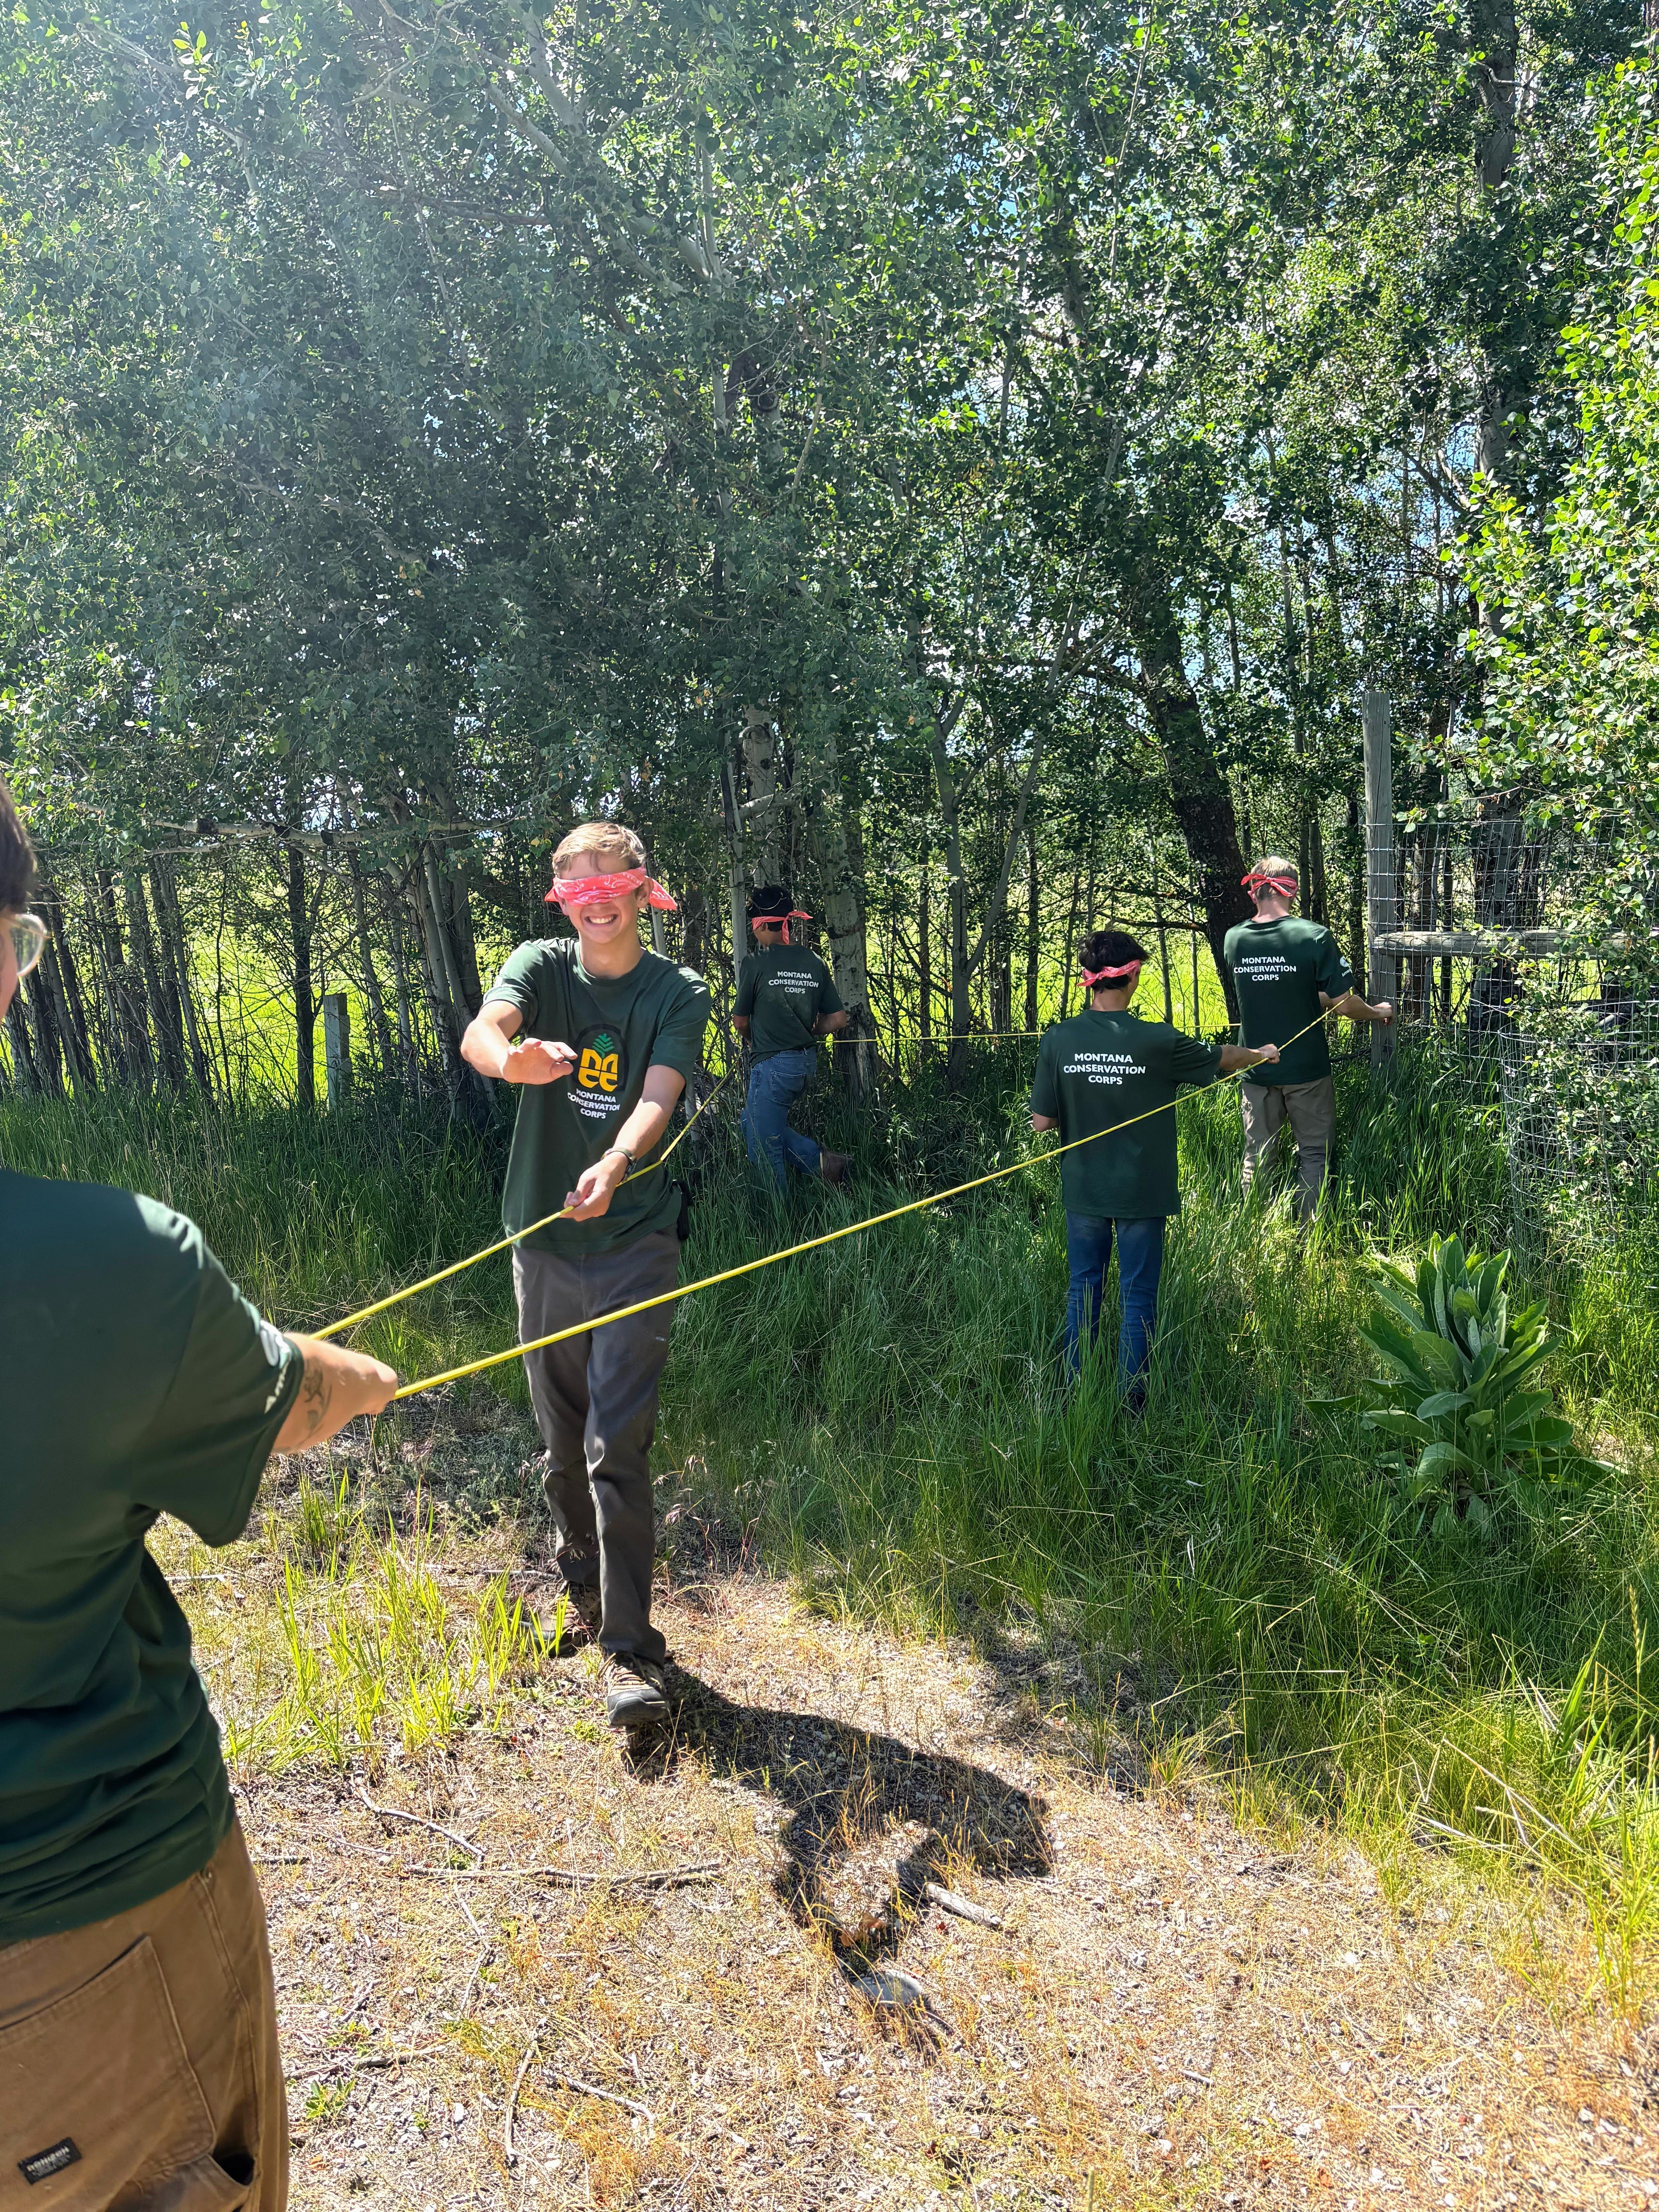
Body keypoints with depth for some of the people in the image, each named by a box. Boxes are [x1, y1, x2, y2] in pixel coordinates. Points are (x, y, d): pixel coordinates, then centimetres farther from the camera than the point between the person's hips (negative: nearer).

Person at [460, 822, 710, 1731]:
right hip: (543, 1241, 3)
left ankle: (630, 1649, -1)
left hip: (634, 1243, -3)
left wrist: (612, 1167, -39)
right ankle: (582, 1587, 38)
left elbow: (658, 1098, -18)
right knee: (564, 1443, 15)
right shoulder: (540, 966, 2)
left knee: (618, 1448, -9)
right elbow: (479, 1031, -19)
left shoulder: (677, 993, -1)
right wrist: (511, 1058, -45)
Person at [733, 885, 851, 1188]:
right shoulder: (814, 962, 4)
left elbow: (741, 1021, 0)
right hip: (808, 1062, 7)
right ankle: (820, 1158, 11)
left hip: (773, 1063, -7)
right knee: (754, 1122, 23)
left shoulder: (757, 962, -10)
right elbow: (838, 1019, 5)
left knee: (764, 1148, 4)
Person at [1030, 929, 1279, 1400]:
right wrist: (1262, 1054, 23)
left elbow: (1041, 1121, -8)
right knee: (1138, 1296, 11)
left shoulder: (1058, 1040, -11)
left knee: (1084, 1290, 17)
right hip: (1142, 1193, -2)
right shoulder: (1158, 1041, -16)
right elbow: (1221, 1059, 3)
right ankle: (1131, 1399, 18)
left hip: (1083, 1190, 2)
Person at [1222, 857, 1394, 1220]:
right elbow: (1344, 1004, -15)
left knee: (1256, 1158, 13)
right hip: (1306, 1068, -3)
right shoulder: (1314, 936, -15)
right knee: (1313, 1154, 11)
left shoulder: (1234, 940, -3)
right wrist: (1379, 1012, 5)